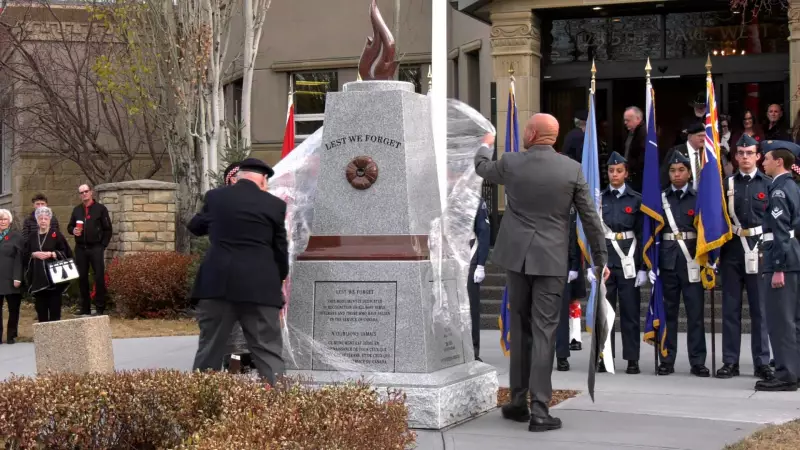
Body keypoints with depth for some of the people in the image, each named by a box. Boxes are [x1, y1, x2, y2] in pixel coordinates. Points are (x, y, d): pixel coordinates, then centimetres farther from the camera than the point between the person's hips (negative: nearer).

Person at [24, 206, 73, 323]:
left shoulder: (56, 235, 1)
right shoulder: (32, 237, 12)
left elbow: (66, 253, -3)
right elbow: (24, 254, 10)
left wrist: (51, 254, -16)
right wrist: (34, 254, -9)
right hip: (37, 278, 3)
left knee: (54, 307, -4)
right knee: (40, 308, 4)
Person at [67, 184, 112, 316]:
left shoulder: (100, 208, 1)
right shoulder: (76, 210, 14)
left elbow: (107, 229, 0)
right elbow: (69, 227, 21)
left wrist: (103, 246, -8)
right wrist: (73, 230, -3)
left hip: (96, 248, -4)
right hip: (80, 249, 4)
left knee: (99, 277, -7)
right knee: (82, 278, 5)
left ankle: (100, 308, -3)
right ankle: (85, 308, 12)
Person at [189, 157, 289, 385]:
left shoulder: (215, 197, 6)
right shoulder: (275, 204, 2)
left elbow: (195, 226, 23)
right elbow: (281, 249, 7)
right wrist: (278, 281, 22)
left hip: (218, 283, 2)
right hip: (260, 286, -1)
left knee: (210, 350, 10)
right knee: (268, 352, 1)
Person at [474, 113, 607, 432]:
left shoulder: (510, 164, -4)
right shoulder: (572, 169, -6)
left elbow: (482, 167, 19)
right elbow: (590, 217, 0)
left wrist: (486, 145, 41)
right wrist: (600, 259, 11)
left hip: (517, 255, 2)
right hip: (551, 259, -1)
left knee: (520, 328, 14)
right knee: (544, 332, -1)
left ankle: (518, 403, 21)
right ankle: (539, 410, -3)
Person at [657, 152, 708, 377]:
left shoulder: (699, 198, 5)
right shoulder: (660, 198, 8)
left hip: (692, 261, -1)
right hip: (667, 260, 1)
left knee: (695, 311, 0)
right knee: (668, 311, 5)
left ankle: (697, 361, 4)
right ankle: (667, 360, 11)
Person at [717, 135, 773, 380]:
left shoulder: (768, 184, 4)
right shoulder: (726, 184, 7)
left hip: (759, 251, -1)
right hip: (732, 250, 1)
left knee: (760, 308, 2)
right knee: (731, 309, 4)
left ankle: (762, 362, 8)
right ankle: (730, 362, 9)